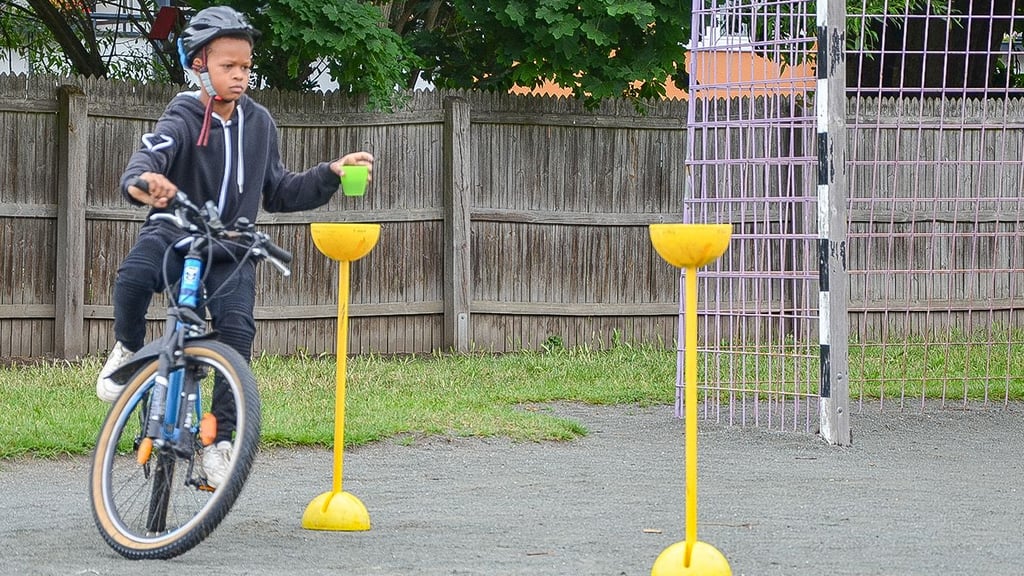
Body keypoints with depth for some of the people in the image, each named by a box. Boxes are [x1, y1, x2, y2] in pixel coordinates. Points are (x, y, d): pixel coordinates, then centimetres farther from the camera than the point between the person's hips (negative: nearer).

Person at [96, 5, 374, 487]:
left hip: (229, 252, 3)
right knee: (134, 275, -36)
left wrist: (331, 175, 2)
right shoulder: (182, 121, -13)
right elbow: (147, 158, -34)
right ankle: (128, 350, -3)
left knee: (237, 331, -21)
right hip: (173, 235, -3)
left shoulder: (258, 123, 5)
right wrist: (141, 183, -58)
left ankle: (221, 442, -11)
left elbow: (278, 193, 14)